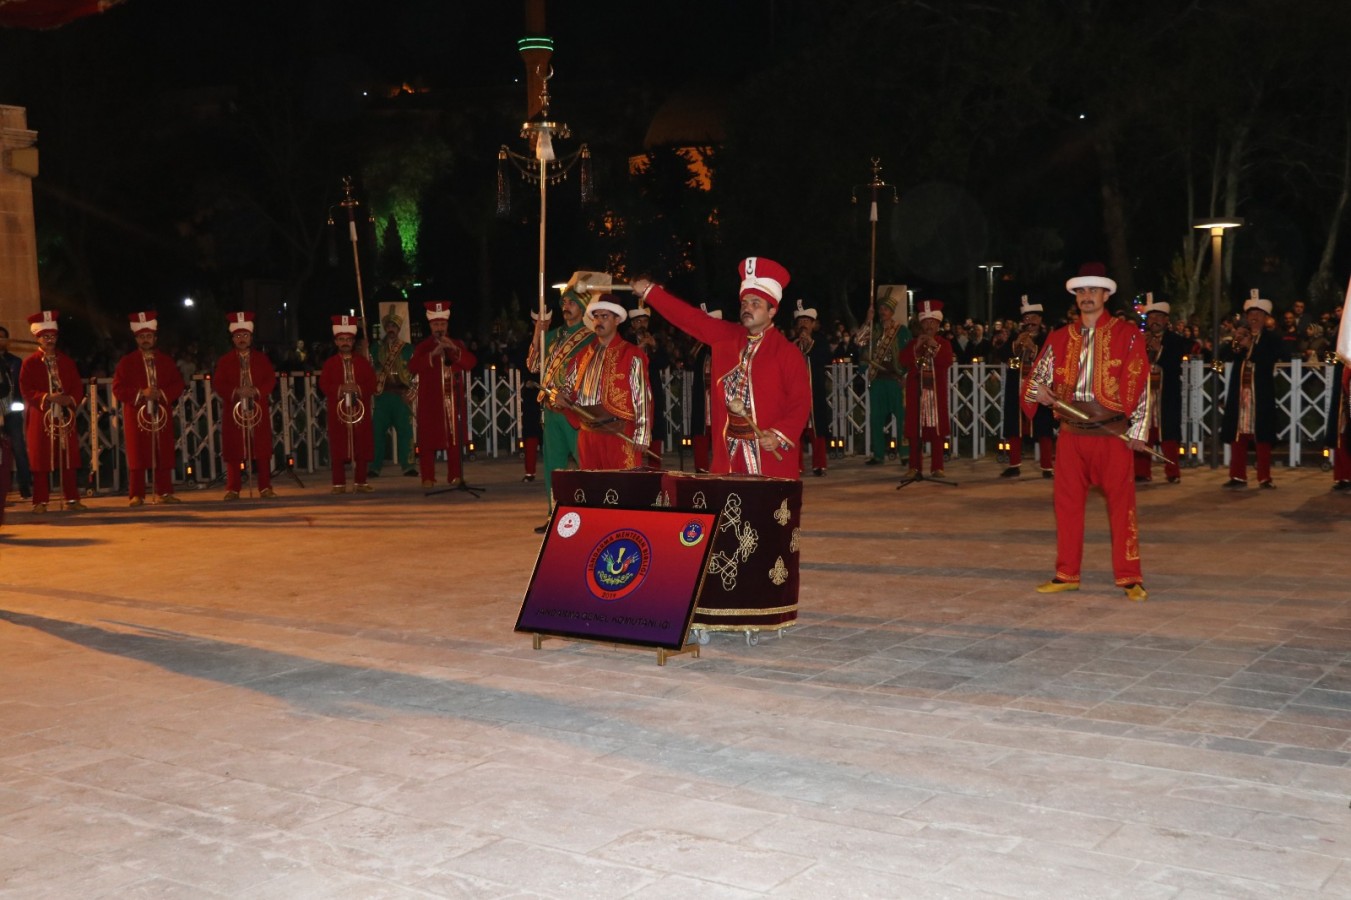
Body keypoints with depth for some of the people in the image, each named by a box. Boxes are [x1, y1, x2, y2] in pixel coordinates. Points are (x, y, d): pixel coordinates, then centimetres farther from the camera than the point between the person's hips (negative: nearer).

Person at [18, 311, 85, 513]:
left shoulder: (67, 361, 12)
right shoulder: (29, 363, 2)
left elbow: (78, 387, 10)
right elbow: (26, 391, -4)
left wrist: (71, 399, -10)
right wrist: (47, 397, -18)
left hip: (66, 417, 3)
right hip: (41, 418, -3)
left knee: (68, 459, 2)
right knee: (41, 462, -1)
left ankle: (72, 499, 7)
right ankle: (40, 502, 4)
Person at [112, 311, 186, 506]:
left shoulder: (167, 360, 12)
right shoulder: (126, 362, 4)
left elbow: (178, 384, 8)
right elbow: (118, 389, -1)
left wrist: (162, 393, -10)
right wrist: (141, 393, -14)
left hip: (162, 415, 2)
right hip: (136, 415, -2)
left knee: (164, 455, 1)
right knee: (137, 456, -3)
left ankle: (164, 493, 8)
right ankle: (136, 496, 0)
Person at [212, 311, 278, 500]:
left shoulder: (262, 359, 10)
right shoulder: (224, 361, 7)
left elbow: (271, 380, 3)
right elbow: (218, 384, 0)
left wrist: (257, 391, -14)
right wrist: (235, 392, -16)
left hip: (259, 410, 1)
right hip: (234, 411, -1)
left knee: (262, 451, 0)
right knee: (234, 452, -1)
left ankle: (265, 488, 5)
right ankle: (233, 489, 5)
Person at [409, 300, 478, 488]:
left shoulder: (457, 345, 11)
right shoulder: (423, 347, 4)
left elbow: (471, 363, -3)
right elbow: (412, 367, -12)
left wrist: (455, 349, -18)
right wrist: (433, 354, -24)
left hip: (454, 400, 2)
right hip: (430, 401, -2)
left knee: (455, 439, 1)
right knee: (428, 440, -2)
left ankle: (455, 476, 7)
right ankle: (428, 477, 3)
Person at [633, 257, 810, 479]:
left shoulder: (787, 352, -4)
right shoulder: (725, 336, 10)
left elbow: (801, 402, -5)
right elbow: (691, 319, 11)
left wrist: (779, 435, -19)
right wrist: (649, 292, 8)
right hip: (728, 453, 4)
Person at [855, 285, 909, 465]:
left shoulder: (902, 330, 3)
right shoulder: (874, 329, 12)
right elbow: (859, 341, -4)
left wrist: (903, 370, -9)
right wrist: (868, 320, -9)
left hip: (895, 378, -3)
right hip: (877, 378, 3)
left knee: (901, 416, -3)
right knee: (876, 416, 3)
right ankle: (878, 454, 9)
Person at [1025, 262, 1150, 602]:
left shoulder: (1127, 334, 0)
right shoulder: (1060, 338, 11)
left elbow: (1140, 384, -3)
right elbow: (1038, 375, 10)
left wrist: (1138, 429, -9)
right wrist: (1038, 390, -14)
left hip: (1113, 433, -4)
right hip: (1072, 432, 4)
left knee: (1122, 505, -1)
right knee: (1066, 503, 7)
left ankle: (1129, 578, 5)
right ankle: (1067, 574, 16)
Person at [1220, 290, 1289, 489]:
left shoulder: (1272, 338, 3)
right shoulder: (1240, 336, 13)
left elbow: (1272, 358, -15)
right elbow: (1223, 355, 0)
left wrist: (1250, 346, -21)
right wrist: (1234, 343, -18)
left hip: (1261, 394, -3)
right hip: (1239, 392, 3)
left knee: (1262, 435, 0)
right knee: (1237, 434, 3)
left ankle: (1264, 478, 6)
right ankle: (1238, 476, 9)